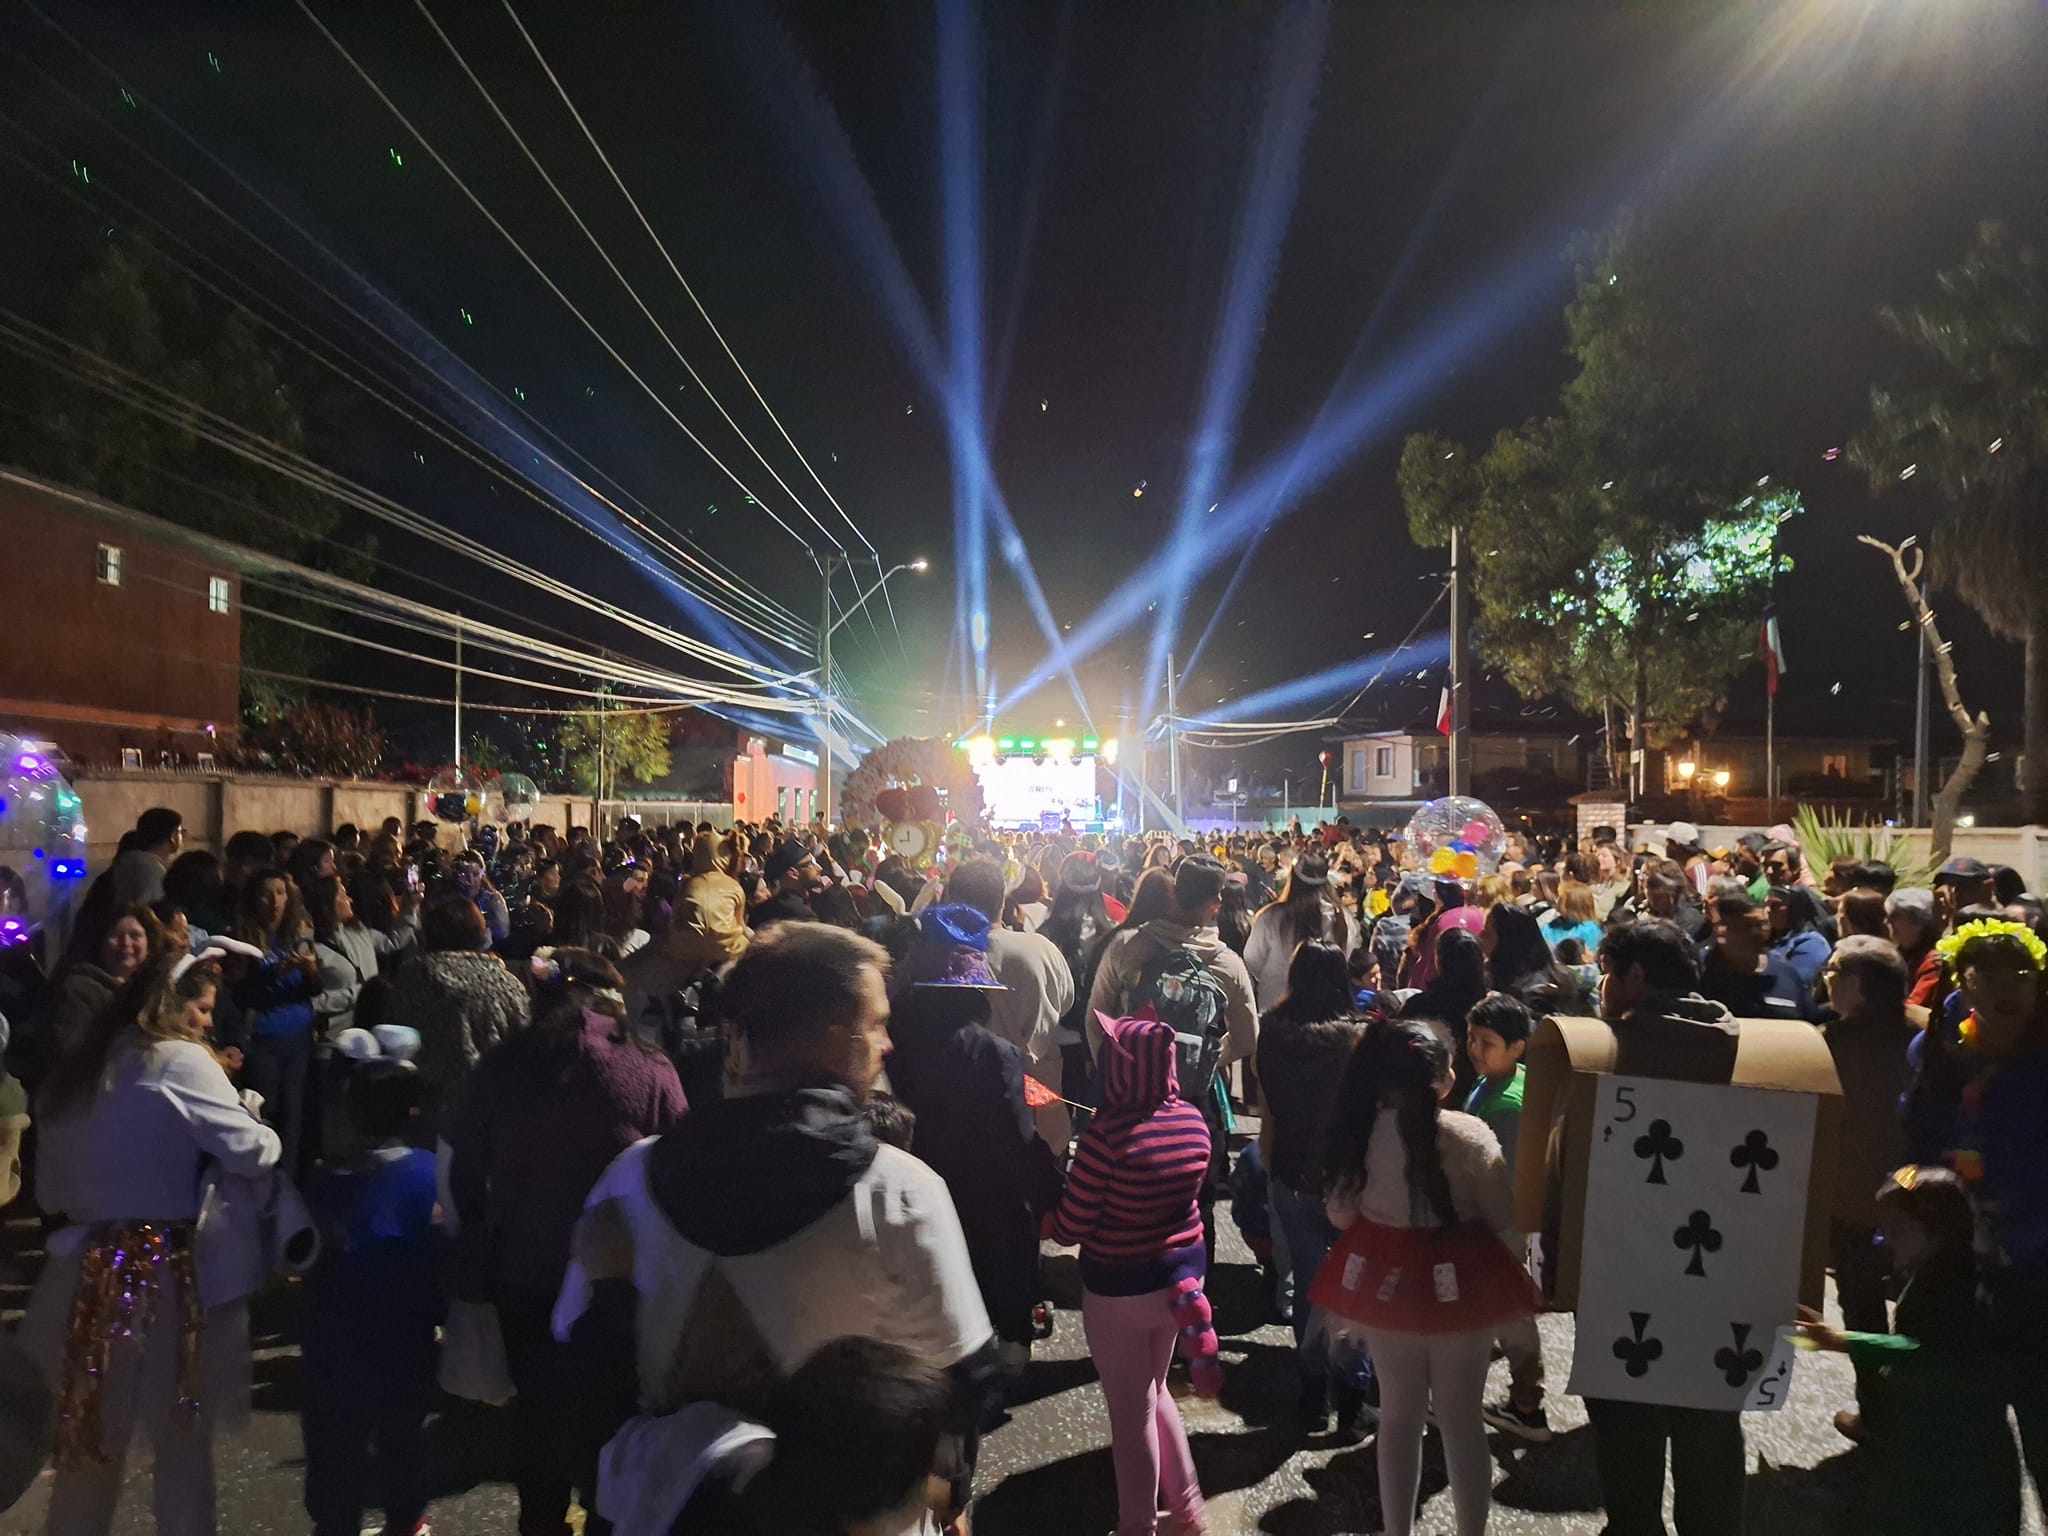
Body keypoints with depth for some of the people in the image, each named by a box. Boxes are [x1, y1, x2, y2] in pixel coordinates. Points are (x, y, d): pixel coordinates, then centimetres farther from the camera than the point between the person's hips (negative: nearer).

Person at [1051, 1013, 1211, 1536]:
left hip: (1121, 1287, -6)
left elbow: (1070, 1228, -18)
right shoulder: (1194, 1120, -7)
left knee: (1131, 1410, 14)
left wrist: (1047, 1212, 2)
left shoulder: (1107, 1135, -27)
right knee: (1152, 1390, 28)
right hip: (1184, 1270, 6)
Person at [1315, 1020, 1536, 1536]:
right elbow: (1505, 1222, -10)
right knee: (1463, 1420, 15)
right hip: (1459, 1286, -3)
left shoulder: (1360, 1131, -12)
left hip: (1385, 1282, 3)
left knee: (1399, 1414, 19)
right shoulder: (1469, 1136, -20)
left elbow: (1340, 1214, 0)